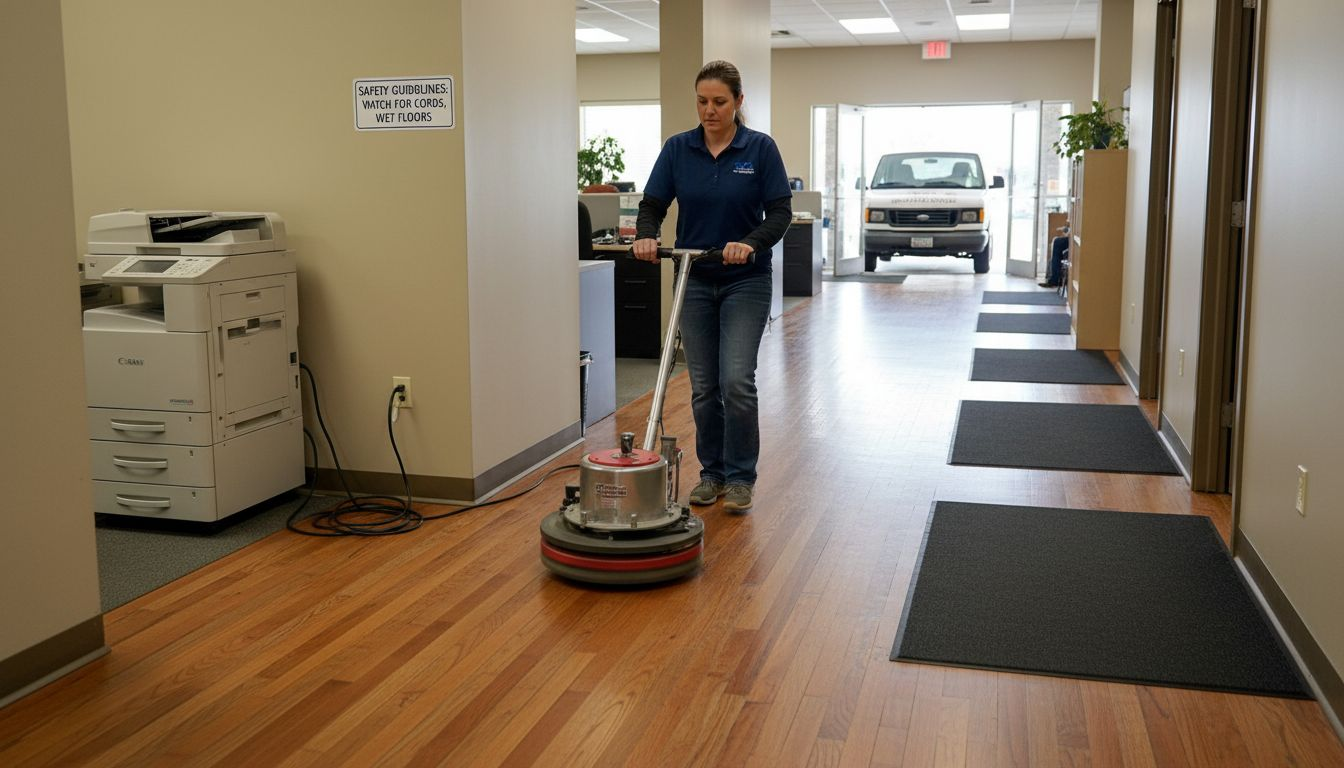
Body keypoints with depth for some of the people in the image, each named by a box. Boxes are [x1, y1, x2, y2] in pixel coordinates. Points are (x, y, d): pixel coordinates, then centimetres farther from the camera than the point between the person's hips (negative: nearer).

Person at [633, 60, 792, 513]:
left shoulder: (760, 148, -7)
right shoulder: (677, 149, 0)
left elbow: (780, 213, -10)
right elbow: (652, 205, -2)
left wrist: (752, 243, -28)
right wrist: (646, 237, -23)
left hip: (745, 282, -3)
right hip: (695, 281, 3)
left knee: (737, 381, -11)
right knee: (704, 386, 5)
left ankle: (740, 476, 4)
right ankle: (711, 472, 19)